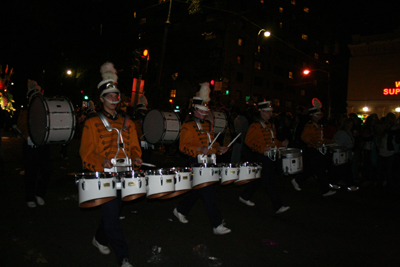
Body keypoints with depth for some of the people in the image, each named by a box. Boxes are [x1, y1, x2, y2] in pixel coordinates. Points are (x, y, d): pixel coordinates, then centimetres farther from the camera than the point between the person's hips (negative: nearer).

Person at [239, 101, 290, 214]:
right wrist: (262, 148, -24)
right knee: (269, 182, -4)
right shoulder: (255, 126, -11)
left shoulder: (270, 125, 16)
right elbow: (248, 141, -15)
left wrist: (281, 143, 5)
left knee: (259, 179, 16)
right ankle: (277, 206, 4)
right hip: (262, 157, -9)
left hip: (270, 157, 9)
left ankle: (245, 197, 30)